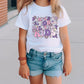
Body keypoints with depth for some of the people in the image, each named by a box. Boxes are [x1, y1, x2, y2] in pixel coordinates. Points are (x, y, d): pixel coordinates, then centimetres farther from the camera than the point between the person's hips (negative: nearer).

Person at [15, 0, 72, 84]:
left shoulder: (59, 10, -2)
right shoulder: (27, 10, -5)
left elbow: (64, 38, 3)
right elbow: (22, 38, -1)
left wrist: (67, 61, 6)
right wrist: (23, 63, 0)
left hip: (54, 58, 1)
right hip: (33, 57, 0)